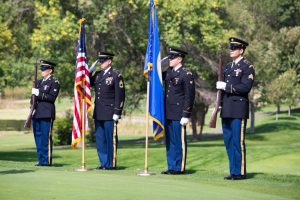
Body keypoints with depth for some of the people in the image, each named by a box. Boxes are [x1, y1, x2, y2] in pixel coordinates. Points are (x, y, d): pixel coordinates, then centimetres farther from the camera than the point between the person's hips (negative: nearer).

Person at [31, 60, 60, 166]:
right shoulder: (39, 82, 20)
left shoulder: (54, 82, -3)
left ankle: (47, 160, -4)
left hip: (47, 114, -7)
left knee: (46, 137, -8)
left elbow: (52, 97, -12)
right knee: (38, 137, 8)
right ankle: (41, 160, 13)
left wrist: (39, 94, -15)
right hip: (36, 113, 7)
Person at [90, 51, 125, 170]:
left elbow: (120, 96, -9)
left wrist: (117, 113, -13)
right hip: (98, 114, 7)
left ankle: (111, 164, 5)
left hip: (109, 114, -7)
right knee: (100, 140, 9)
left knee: (110, 139, -1)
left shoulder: (116, 76, -6)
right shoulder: (98, 75, 14)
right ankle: (103, 163, 17)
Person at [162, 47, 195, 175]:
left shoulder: (186, 75, -8)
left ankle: (179, 168, 4)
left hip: (179, 115, -8)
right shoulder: (168, 72, 13)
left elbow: (189, 96, -11)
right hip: (168, 114, 8)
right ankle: (171, 167, 18)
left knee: (179, 142, -1)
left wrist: (186, 115, -15)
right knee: (169, 142, 11)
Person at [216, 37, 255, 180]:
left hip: (239, 109, -8)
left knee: (238, 142, -6)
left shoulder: (247, 67, -5)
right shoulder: (227, 67, 18)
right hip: (227, 109, 8)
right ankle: (233, 170, 14)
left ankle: (240, 172, -1)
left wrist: (226, 86, -15)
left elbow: (245, 87, -16)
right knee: (228, 141, 8)